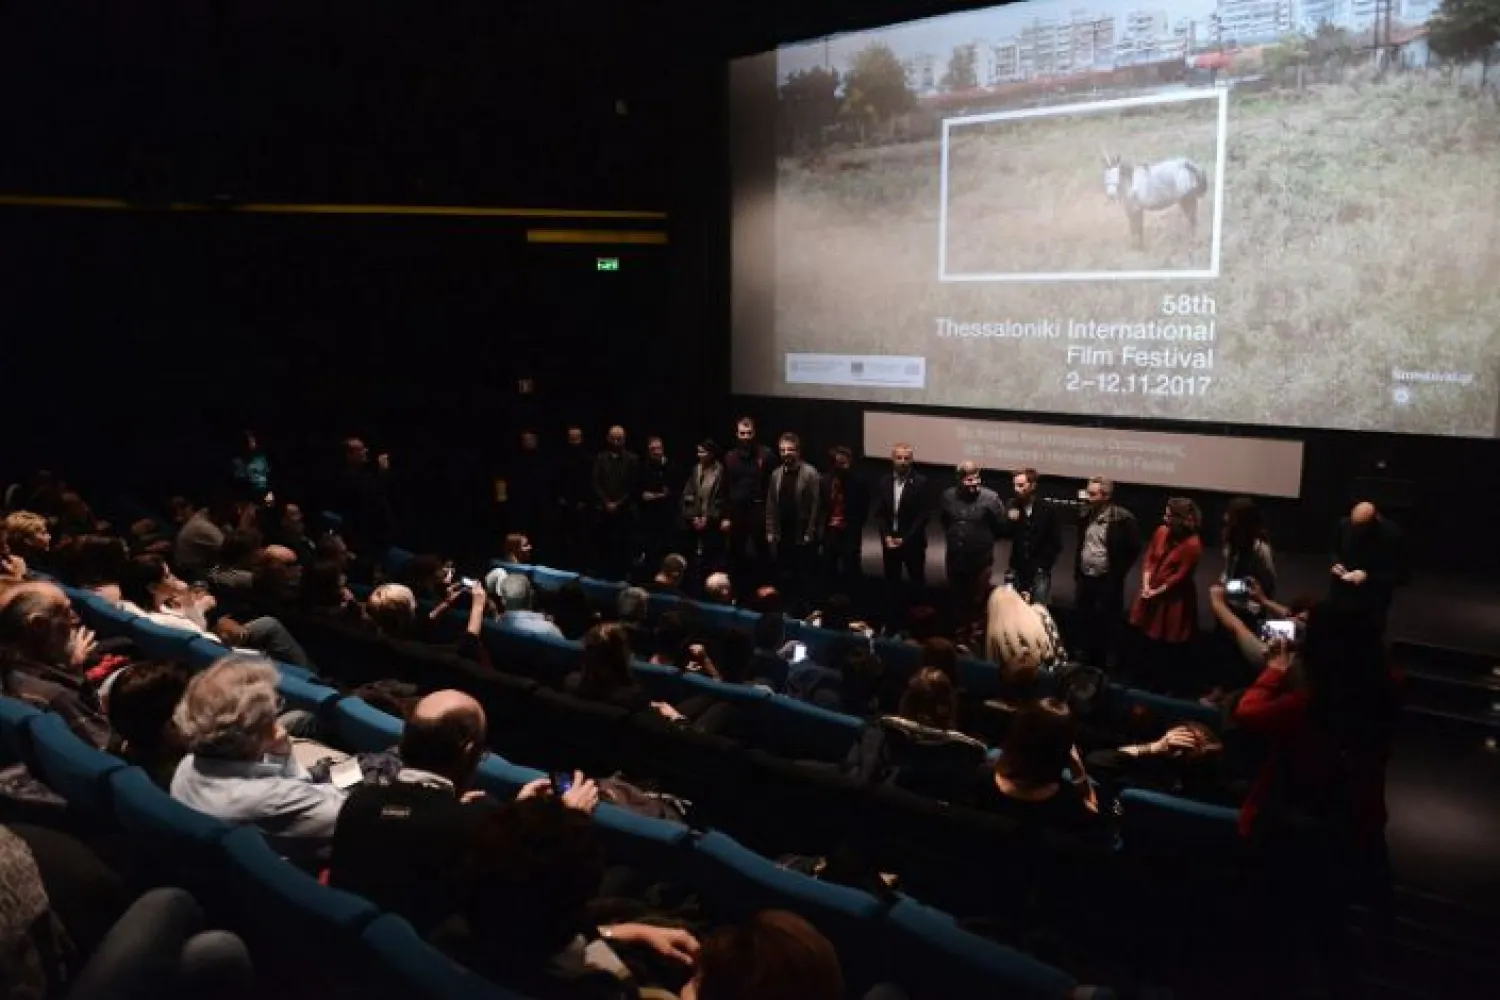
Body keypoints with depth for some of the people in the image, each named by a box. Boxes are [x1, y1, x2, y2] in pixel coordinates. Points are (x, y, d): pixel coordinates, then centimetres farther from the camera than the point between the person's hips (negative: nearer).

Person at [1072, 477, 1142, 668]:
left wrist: (1116, 575, -9)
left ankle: (1100, 668, 15)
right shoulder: (1085, 514, 5)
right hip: (1084, 579, 6)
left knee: (1104, 627, 3)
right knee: (1082, 623, 12)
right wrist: (1077, 571, 14)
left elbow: (1133, 549, -8)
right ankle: (1082, 662, 26)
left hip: (1107, 582, -6)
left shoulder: (1122, 519, -14)